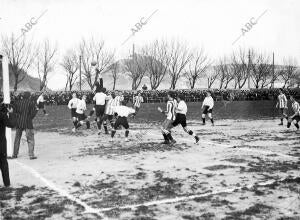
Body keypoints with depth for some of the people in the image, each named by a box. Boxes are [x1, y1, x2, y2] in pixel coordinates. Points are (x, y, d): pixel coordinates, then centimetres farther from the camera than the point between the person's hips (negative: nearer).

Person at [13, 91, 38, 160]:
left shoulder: (17, 102, 6)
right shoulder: (31, 103, -5)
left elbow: (13, 112, 6)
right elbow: (32, 114, -9)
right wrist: (36, 110, 9)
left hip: (18, 123, 4)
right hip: (28, 123, -4)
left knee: (17, 139, 16)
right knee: (30, 139, 1)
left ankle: (15, 154, 21)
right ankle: (31, 155, -4)